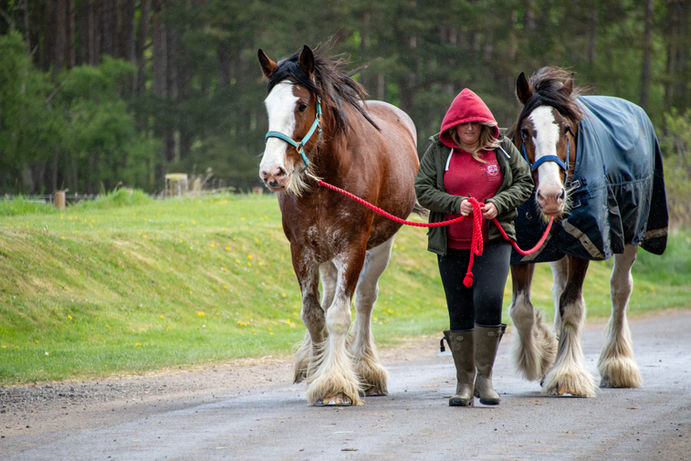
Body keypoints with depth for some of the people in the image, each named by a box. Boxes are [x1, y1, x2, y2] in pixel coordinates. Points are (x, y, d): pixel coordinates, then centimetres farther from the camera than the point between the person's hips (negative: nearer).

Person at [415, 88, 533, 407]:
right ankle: (464, 383, 16)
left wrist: (499, 204, -11)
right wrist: (455, 204, -17)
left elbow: (525, 183, 7)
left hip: (494, 239, -1)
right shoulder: (438, 150, 2)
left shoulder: (502, 149, 5)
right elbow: (422, 189, -2)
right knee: (460, 312, 5)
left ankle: (485, 377, -5)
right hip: (452, 245, 1)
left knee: (489, 301, -18)